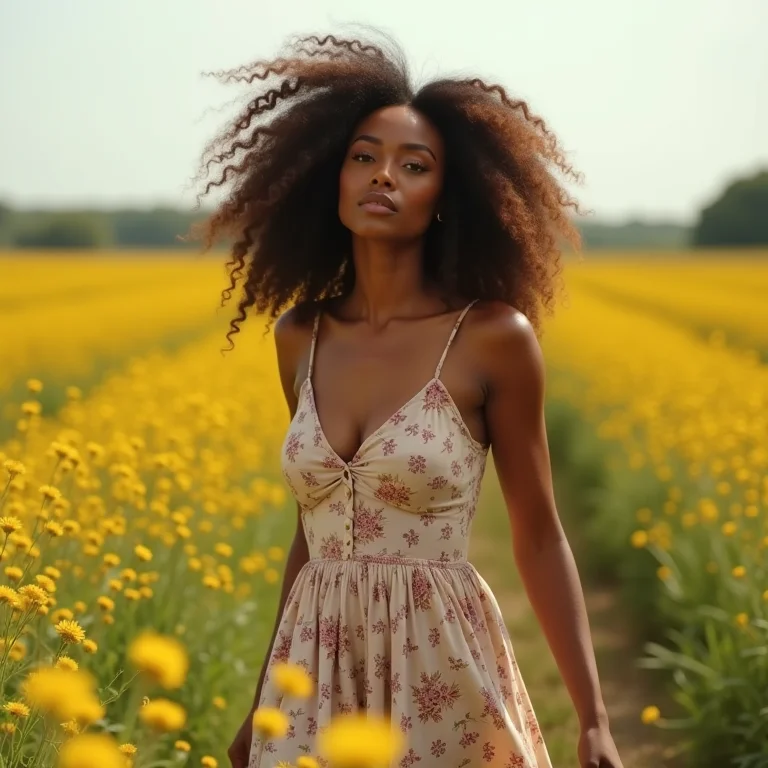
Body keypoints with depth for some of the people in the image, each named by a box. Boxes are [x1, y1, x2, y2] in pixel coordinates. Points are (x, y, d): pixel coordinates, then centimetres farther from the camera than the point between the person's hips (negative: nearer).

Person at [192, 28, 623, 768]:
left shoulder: (495, 336, -8)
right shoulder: (299, 337, 4)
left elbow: (540, 539, -3)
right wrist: (264, 701, 16)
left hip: (441, 672, -4)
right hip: (319, 675, 4)